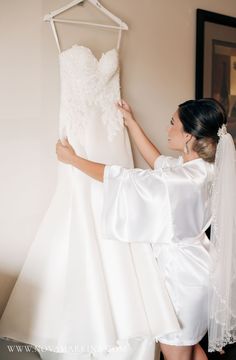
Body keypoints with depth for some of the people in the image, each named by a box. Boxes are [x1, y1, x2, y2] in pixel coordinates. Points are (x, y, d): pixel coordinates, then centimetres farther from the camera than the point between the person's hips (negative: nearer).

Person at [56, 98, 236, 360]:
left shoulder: (183, 179, -30)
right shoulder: (201, 166, -4)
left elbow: (121, 179, -22)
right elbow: (158, 162, 11)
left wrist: (72, 159, -9)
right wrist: (131, 123, 15)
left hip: (182, 273, -9)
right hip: (190, 267, 9)